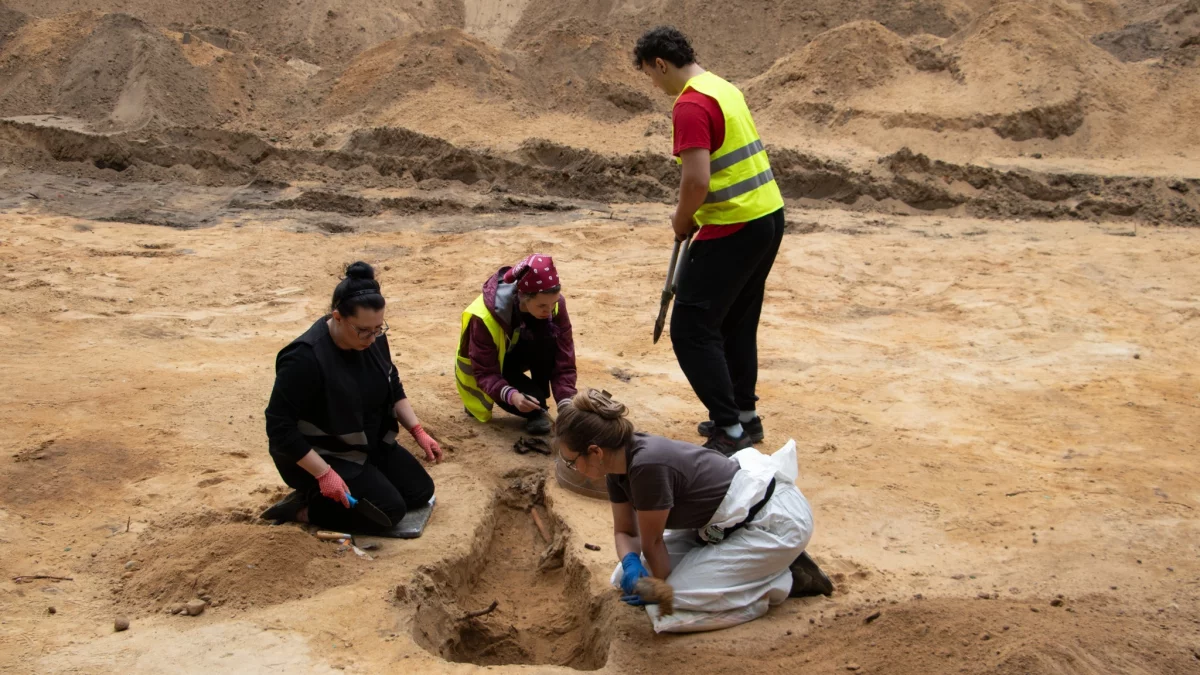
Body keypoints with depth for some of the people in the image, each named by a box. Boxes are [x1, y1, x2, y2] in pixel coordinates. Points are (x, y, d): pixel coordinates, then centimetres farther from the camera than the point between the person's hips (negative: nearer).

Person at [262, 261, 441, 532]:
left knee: (421, 492, 3)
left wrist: (418, 432, -1)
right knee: (390, 510, -18)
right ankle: (304, 508, -2)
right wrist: (324, 474, -29)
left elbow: (393, 390, 10)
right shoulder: (305, 358, -30)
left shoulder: (373, 339, -8)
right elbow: (280, 427, -27)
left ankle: (323, 496, 12)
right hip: (322, 456, -8)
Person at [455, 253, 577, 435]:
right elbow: (485, 373, -30)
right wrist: (511, 395, -50)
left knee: (547, 336, -31)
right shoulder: (485, 318, -35)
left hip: (518, 352, 4)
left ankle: (539, 406, -15)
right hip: (490, 368, -4)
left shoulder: (555, 304, -26)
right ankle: (535, 411, -1)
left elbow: (564, 363, -25)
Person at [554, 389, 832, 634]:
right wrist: (630, 564, -11)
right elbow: (624, 531, 9)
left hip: (776, 522, -9)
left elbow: (653, 543, -16)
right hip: (731, 519, 9)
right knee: (632, 576, 7)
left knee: (678, 599, -15)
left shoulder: (647, 466, -31)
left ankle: (789, 580, 1)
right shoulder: (621, 460, -3)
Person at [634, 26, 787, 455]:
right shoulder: (724, 88, 13)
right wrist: (692, 214, 15)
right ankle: (745, 415, 29)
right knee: (738, 323, 20)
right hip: (768, 215, 10)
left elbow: (697, 181, -24)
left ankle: (729, 430, -1)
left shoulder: (690, 104, -16)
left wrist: (681, 221, -5)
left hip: (734, 229, -10)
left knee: (692, 329, -2)